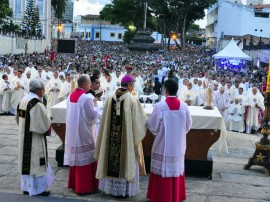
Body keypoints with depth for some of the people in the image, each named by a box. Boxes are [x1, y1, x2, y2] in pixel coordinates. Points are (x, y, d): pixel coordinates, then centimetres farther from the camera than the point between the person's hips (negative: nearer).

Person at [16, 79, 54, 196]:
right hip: (35, 138, -8)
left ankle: (26, 187, 24)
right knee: (36, 162, 2)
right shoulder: (36, 104, -21)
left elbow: (19, 119, 15)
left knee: (27, 161, 16)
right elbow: (44, 123, -18)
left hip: (24, 137, 8)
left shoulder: (23, 101, 5)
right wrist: (48, 130, 1)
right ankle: (37, 188, 11)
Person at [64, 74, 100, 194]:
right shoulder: (86, 98, -19)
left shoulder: (71, 96, 5)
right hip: (84, 133, -8)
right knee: (85, 158, 1)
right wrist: (94, 106, -1)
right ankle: (84, 187, 9)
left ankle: (73, 183, 28)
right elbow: (92, 116, -17)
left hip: (73, 132, 8)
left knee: (75, 156, 18)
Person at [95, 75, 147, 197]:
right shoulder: (132, 100, -14)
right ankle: (124, 189, 16)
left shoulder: (110, 98, 0)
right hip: (127, 137, -4)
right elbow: (140, 120, -8)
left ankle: (110, 187, 27)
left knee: (112, 160, 16)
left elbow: (105, 119, 7)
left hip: (111, 137, 4)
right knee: (126, 161, 8)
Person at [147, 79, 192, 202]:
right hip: (178, 146, 3)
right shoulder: (184, 106, -7)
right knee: (176, 169, 16)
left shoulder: (159, 106, -17)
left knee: (163, 171, 9)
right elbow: (188, 125, 2)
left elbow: (153, 127, -10)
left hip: (163, 146, -3)